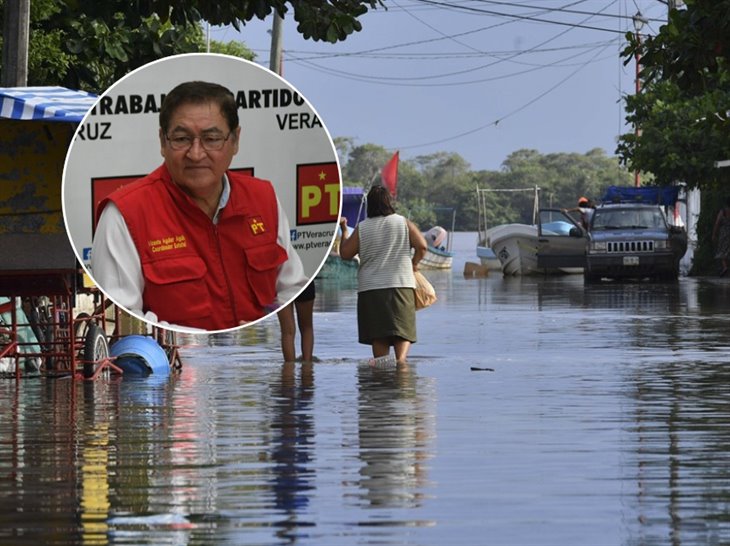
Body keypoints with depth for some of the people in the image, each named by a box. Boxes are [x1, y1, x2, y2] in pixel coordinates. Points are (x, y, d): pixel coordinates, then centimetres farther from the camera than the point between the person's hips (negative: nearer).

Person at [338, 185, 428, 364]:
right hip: (401, 284, -1)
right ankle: (401, 358, -26)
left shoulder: (361, 228, 1)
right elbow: (422, 245, -4)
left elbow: (345, 253, 6)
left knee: (378, 335, 5)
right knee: (403, 329, -2)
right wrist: (414, 263, 15)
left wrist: (344, 231, 20)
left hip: (370, 289, 1)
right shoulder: (403, 223, 1)